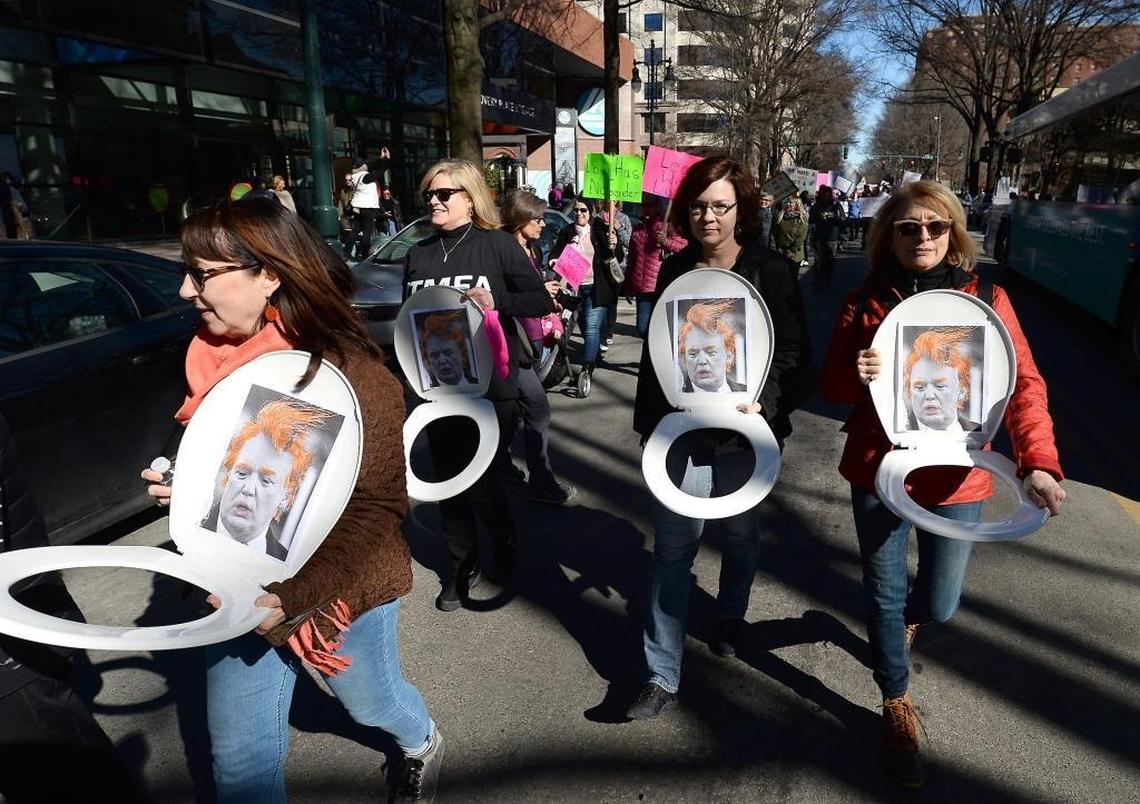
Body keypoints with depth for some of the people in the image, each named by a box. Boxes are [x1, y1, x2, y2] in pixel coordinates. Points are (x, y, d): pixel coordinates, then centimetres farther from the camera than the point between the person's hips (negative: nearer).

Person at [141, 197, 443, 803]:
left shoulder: (348, 373, -24)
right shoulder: (213, 355, -5)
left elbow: (378, 507, -21)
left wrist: (294, 597, -29)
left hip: (338, 589, -4)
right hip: (242, 595, 5)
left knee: (371, 700, 24)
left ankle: (422, 744, 60)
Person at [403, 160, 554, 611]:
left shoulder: (498, 245, -4)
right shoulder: (418, 254, 10)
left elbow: (541, 302, -6)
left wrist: (496, 301, -22)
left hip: (489, 384, -4)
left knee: (480, 478, -2)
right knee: (448, 478, 10)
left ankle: (506, 553, 26)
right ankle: (461, 565, 28)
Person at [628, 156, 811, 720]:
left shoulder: (772, 271, -4)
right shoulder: (674, 271, 5)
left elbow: (792, 352, -6)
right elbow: (654, 351, 10)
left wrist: (763, 400, -23)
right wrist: (647, 421, 12)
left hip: (741, 429, -1)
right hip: (681, 426, 2)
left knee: (740, 532, 18)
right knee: (672, 546, 0)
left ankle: (730, 617, 48)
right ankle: (662, 675, 9)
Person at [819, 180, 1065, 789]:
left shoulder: (985, 299, -3)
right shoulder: (866, 302, -1)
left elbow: (1024, 384, -7)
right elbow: (831, 384, 3)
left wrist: (1038, 461, -21)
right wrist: (856, 375, -20)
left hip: (956, 476, 0)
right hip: (878, 470, 0)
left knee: (939, 603, 11)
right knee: (885, 595, 9)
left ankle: (902, 617, 51)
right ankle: (897, 707, 34)